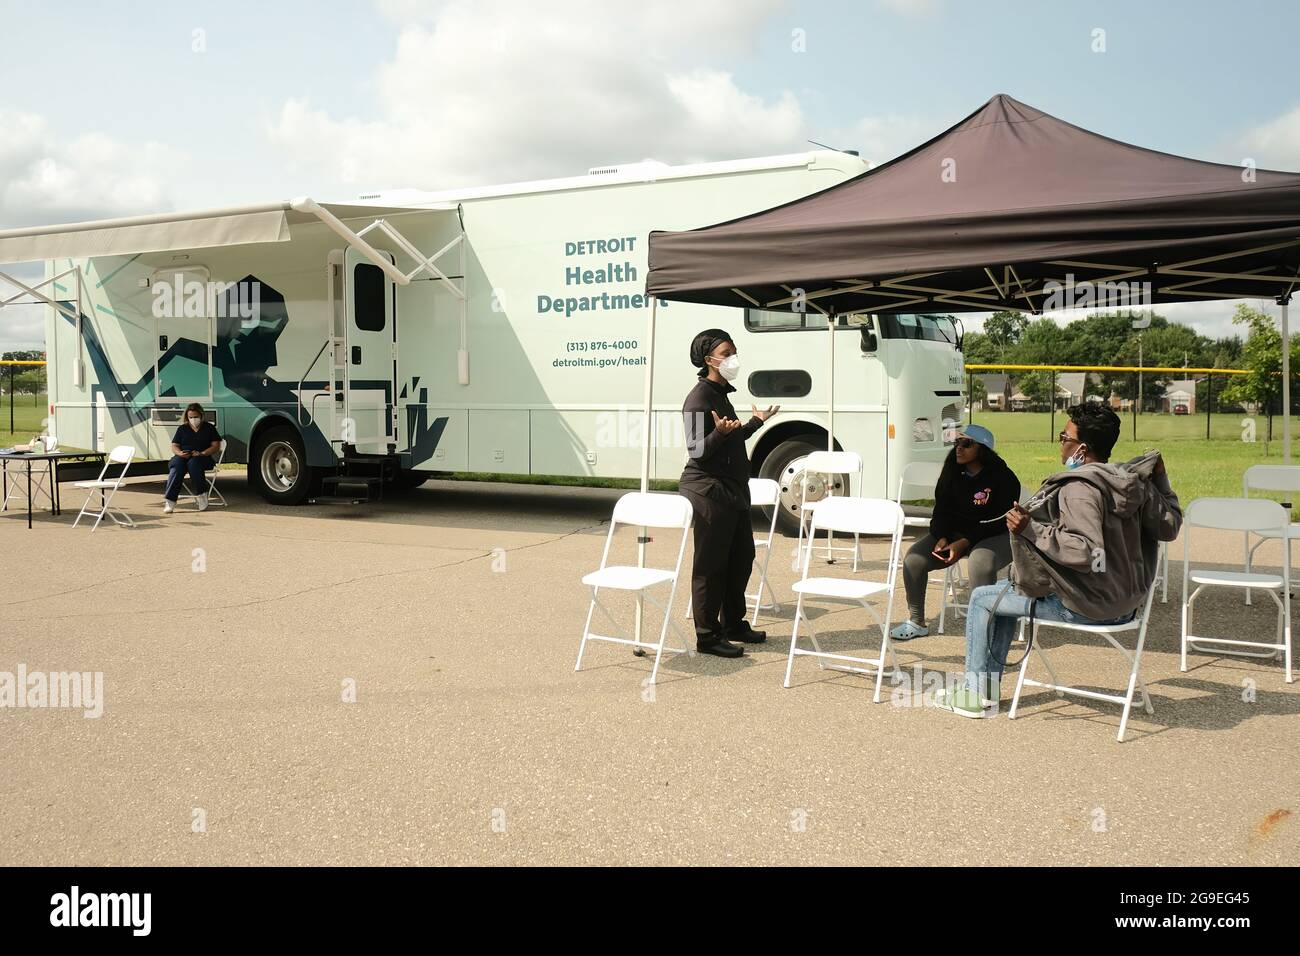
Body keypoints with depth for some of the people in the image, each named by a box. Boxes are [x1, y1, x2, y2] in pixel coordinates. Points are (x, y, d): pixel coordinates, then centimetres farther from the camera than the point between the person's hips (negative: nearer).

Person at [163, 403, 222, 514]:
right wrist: (180, 453, -9)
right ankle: (169, 501, -44)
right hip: (182, 457, 2)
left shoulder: (209, 428, 14)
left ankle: (202, 494, -30)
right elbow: (174, 446, 15)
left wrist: (202, 453, -12)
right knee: (177, 465, -34)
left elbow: (216, 446, 5)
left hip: (203, 458, -2)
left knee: (193, 463, -39)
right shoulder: (182, 429, 20)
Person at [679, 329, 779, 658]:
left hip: (732, 490, 10)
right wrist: (719, 432, -35)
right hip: (709, 491, -10)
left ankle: (734, 624, 28)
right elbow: (697, 451, -19)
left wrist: (755, 422, 24)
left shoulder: (721, 393, 15)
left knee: (742, 556, 16)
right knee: (710, 565, -4)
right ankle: (708, 636, 3)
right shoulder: (699, 399, -14)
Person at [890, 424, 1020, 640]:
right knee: (914, 559, -15)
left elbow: (998, 521, -17)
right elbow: (942, 510, 6)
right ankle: (916, 622, 1)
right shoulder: (952, 472, 6)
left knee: (980, 562, -40)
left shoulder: (1003, 478, -13)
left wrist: (963, 543, -24)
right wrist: (942, 539, -13)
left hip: (995, 536, -5)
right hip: (955, 532, 6)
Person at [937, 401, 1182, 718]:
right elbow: (1170, 527, 10)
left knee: (982, 599, 7)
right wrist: (1160, 479, 18)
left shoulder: (1080, 489, -24)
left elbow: (1087, 553, -34)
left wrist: (1032, 530, -31)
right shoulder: (1134, 481, 1)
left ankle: (975, 694, 16)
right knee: (1006, 592, 25)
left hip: (1084, 606, -9)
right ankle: (988, 688, 28)